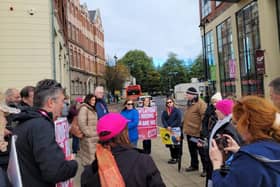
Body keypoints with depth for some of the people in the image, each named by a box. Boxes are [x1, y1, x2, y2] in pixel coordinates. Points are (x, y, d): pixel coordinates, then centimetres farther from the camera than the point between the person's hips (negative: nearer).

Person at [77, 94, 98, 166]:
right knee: (89, 154, -1)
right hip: (88, 137, -9)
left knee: (94, 154, 15)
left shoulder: (92, 109, 15)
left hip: (95, 136, 9)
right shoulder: (84, 108, -13)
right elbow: (81, 123, -21)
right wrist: (88, 133, -17)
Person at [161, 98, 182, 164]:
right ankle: (172, 157, 21)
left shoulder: (177, 110, -2)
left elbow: (178, 120, -11)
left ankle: (176, 158, 11)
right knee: (170, 144, 8)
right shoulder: (164, 112, 11)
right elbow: (163, 120, 1)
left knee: (176, 144, -1)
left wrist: (171, 126, -16)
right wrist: (167, 127, -16)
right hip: (168, 130, 4)